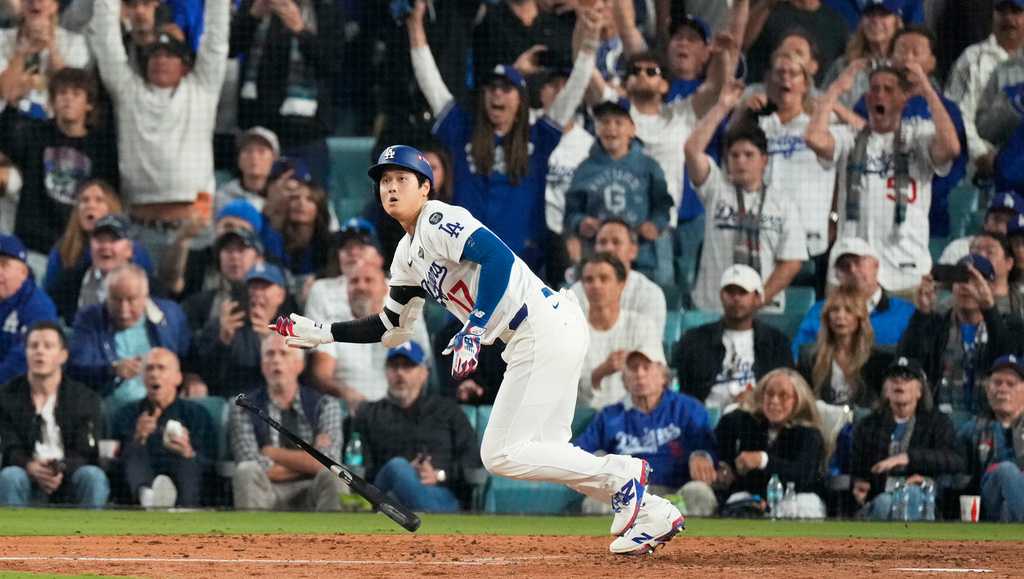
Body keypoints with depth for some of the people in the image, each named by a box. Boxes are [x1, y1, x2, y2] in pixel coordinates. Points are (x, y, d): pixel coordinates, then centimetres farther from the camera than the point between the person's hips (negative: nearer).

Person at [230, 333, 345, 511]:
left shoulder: (324, 405, 7)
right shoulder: (243, 409, 5)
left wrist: (274, 453, -4)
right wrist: (305, 461, -4)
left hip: (310, 497, 0)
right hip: (267, 497, 0)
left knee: (332, 476, -32)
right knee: (246, 472, -31)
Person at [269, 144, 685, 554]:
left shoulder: (438, 221, -9)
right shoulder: (408, 255, 20)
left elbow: (499, 258, -25)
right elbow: (392, 329, 28)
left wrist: (474, 330, -30)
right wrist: (319, 334, 21)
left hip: (547, 328, -10)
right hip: (524, 343, 10)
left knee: (503, 455, -12)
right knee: (542, 452, 9)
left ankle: (622, 476, -2)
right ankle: (651, 514, 11)